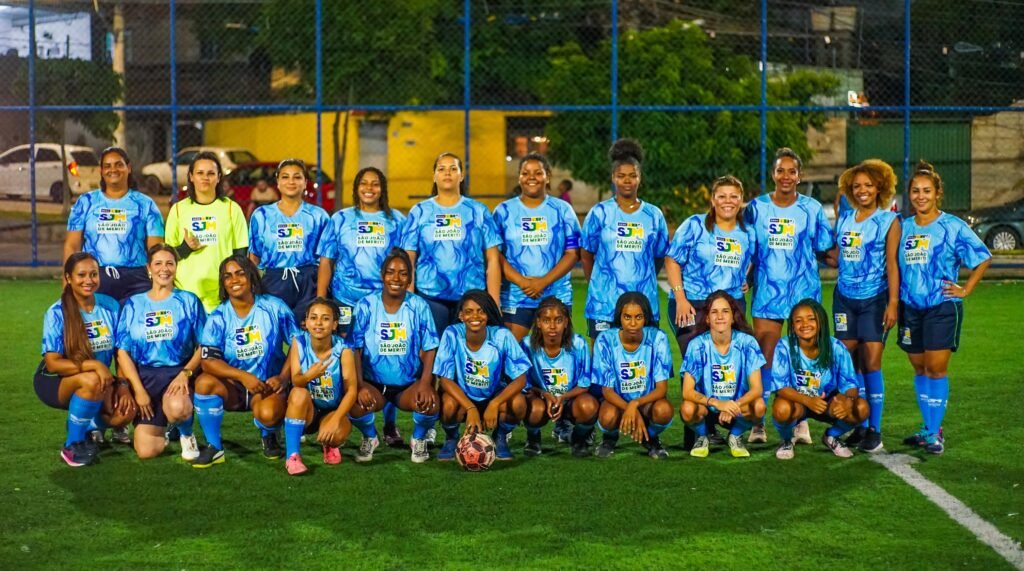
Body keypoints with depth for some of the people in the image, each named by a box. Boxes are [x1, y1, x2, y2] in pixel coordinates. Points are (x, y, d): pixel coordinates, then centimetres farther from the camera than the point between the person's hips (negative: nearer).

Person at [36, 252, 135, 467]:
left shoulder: (110, 306, -3)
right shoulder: (57, 313, -15)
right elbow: (53, 363, -20)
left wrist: (123, 385, -15)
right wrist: (94, 365, -31)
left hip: (99, 380, 4)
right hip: (54, 382, -4)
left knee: (126, 409, -24)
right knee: (91, 381, -36)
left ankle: (91, 428, 11)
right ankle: (71, 446, -15)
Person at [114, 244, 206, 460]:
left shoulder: (189, 301, 5)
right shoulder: (134, 305, 9)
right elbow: (123, 351, 5)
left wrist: (186, 373, -17)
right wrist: (138, 389, -7)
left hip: (178, 374, -2)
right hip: (145, 376, 2)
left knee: (177, 407, -39)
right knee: (146, 450, -13)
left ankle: (186, 434, -1)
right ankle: (162, 428, 25)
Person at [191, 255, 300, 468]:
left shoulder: (274, 307, -6)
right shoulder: (218, 318, -5)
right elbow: (208, 361, -14)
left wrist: (283, 377, -16)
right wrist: (243, 376, -28)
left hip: (268, 386, -2)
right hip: (233, 387, 2)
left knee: (268, 414, -35)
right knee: (204, 382, -30)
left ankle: (269, 437, 6)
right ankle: (214, 447, -11)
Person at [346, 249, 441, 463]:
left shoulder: (419, 306, -2)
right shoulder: (366, 305, -3)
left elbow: (429, 349, -4)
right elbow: (355, 349, -4)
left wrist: (425, 383, -20)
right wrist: (361, 384, -19)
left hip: (410, 384, 0)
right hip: (374, 383, 0)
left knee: (431, 403, -32)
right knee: (356, 404, -31)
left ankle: (419, 439, 6)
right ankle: (370, 438, 7)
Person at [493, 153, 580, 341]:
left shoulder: (563, 210, 7)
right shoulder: (504, 211, 7)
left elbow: (573, 252, 1)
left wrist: (544, 281, -12)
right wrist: (521, 281, -14)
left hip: (556, 298, 0)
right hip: (514, 298, 0)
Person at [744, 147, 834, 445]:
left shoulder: (812, 208, 5)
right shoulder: (756, 207, 6)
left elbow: (824, 246, 10)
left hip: (804, 292, 0)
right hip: (767, 293, 0)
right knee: (764, 357, -2)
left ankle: (801, 421, 13)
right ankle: (758, 422, 5)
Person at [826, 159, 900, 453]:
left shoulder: (888, 220, -1)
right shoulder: (844, 219, 12)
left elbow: (892, 263, -7)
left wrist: (893, 303, -12)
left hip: (874, 299, -4)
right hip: (844, 297, 4)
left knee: (871, 363, -7)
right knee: (850, 361, 3)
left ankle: (874, 430, -1)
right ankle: (858, 426, 12)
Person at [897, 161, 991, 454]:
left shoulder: (953, 226, -5)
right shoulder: (903, 228, 8)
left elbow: (983, 258, 0)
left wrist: (965, 290, -4)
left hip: (942, 307, -4)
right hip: (911, 307, 5)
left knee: (936, 368, -7)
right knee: (919, 368, 9)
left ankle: (934, 433, -2)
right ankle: (929, 427, 20)